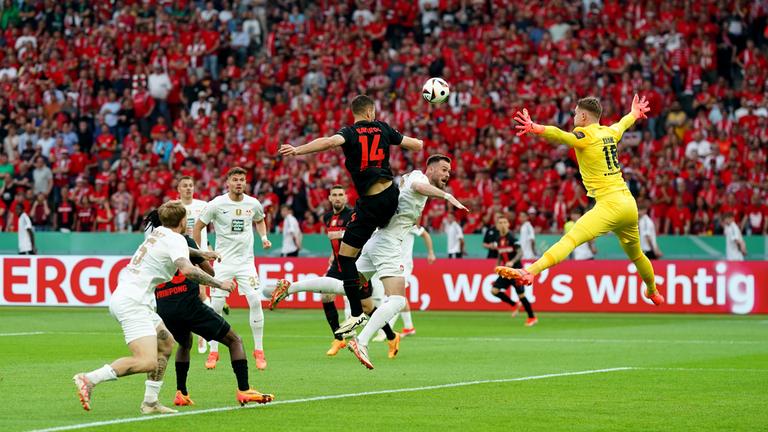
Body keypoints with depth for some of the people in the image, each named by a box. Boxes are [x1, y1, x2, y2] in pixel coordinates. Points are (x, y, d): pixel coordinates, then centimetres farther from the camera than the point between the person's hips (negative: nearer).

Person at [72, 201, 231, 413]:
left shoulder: (159, 233, 19)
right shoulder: (176, 239, -8)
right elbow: (187, 270, -26)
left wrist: (199, 253, 53)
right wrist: (219, 284, -17)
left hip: (123, 298, 10)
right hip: (132, 302, -10)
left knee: (166, 343, 21)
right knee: (148, 362, -21)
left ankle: (150, 401, 18)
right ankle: (89, 379, -25)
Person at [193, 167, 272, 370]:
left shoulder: (253, 204, 1)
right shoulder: (216, 204, -7)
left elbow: (259, 220, 24)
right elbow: (198, 226, 3)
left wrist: (264, 237, 6)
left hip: (246, 261, 2)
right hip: (223, 261, -2)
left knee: (255, 301, -12)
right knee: (216, 306, -5)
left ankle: (259, 351, -1)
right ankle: (213, 353, 8)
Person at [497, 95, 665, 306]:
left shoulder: (585, 136, -8)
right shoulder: (610, 132, 15)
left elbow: (559, 135, -30)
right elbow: (623, 123, 39)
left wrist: (535, 128, -47)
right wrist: (635, 113, 63)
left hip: (610, 205, -8)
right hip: (629, 204, 8)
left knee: (570, 239, -25)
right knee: (635, 253, 31)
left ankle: (529, 272, -44)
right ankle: (653, 292, 51)